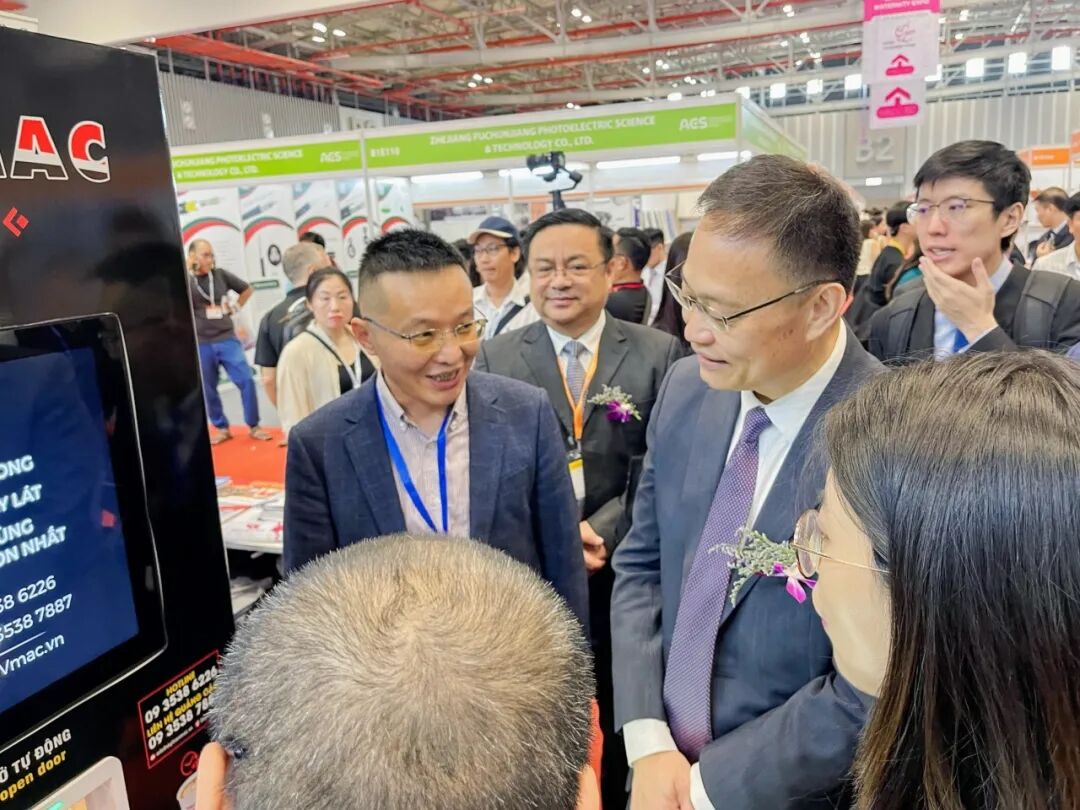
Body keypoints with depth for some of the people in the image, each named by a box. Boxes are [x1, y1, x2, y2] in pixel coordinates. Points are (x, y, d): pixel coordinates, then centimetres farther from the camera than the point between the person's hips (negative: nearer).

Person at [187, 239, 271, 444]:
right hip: (201, 344, -1)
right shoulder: (184, 280, -2)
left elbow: (247, 289, 18)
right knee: (208, 390, 6)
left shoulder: (221, 274, 3)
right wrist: (187, 272, -15)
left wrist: (236, 307, 6)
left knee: (246, 380, -6)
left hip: (227, 338, 1)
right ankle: (222, 429, 22)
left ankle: (253, 427, 7)